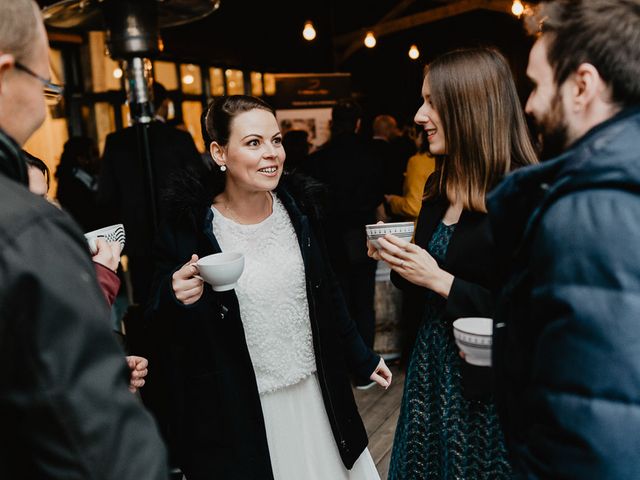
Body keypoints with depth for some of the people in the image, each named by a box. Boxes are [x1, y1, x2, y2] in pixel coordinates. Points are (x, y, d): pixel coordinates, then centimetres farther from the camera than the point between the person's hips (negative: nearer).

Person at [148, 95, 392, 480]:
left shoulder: (298, 208, -4)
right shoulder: (189, 227, -16)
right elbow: (157, 323, -7)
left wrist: (361, 359, 13)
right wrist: (176, 297, -28)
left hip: (313, 393, 4)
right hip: (236, 411, -3)